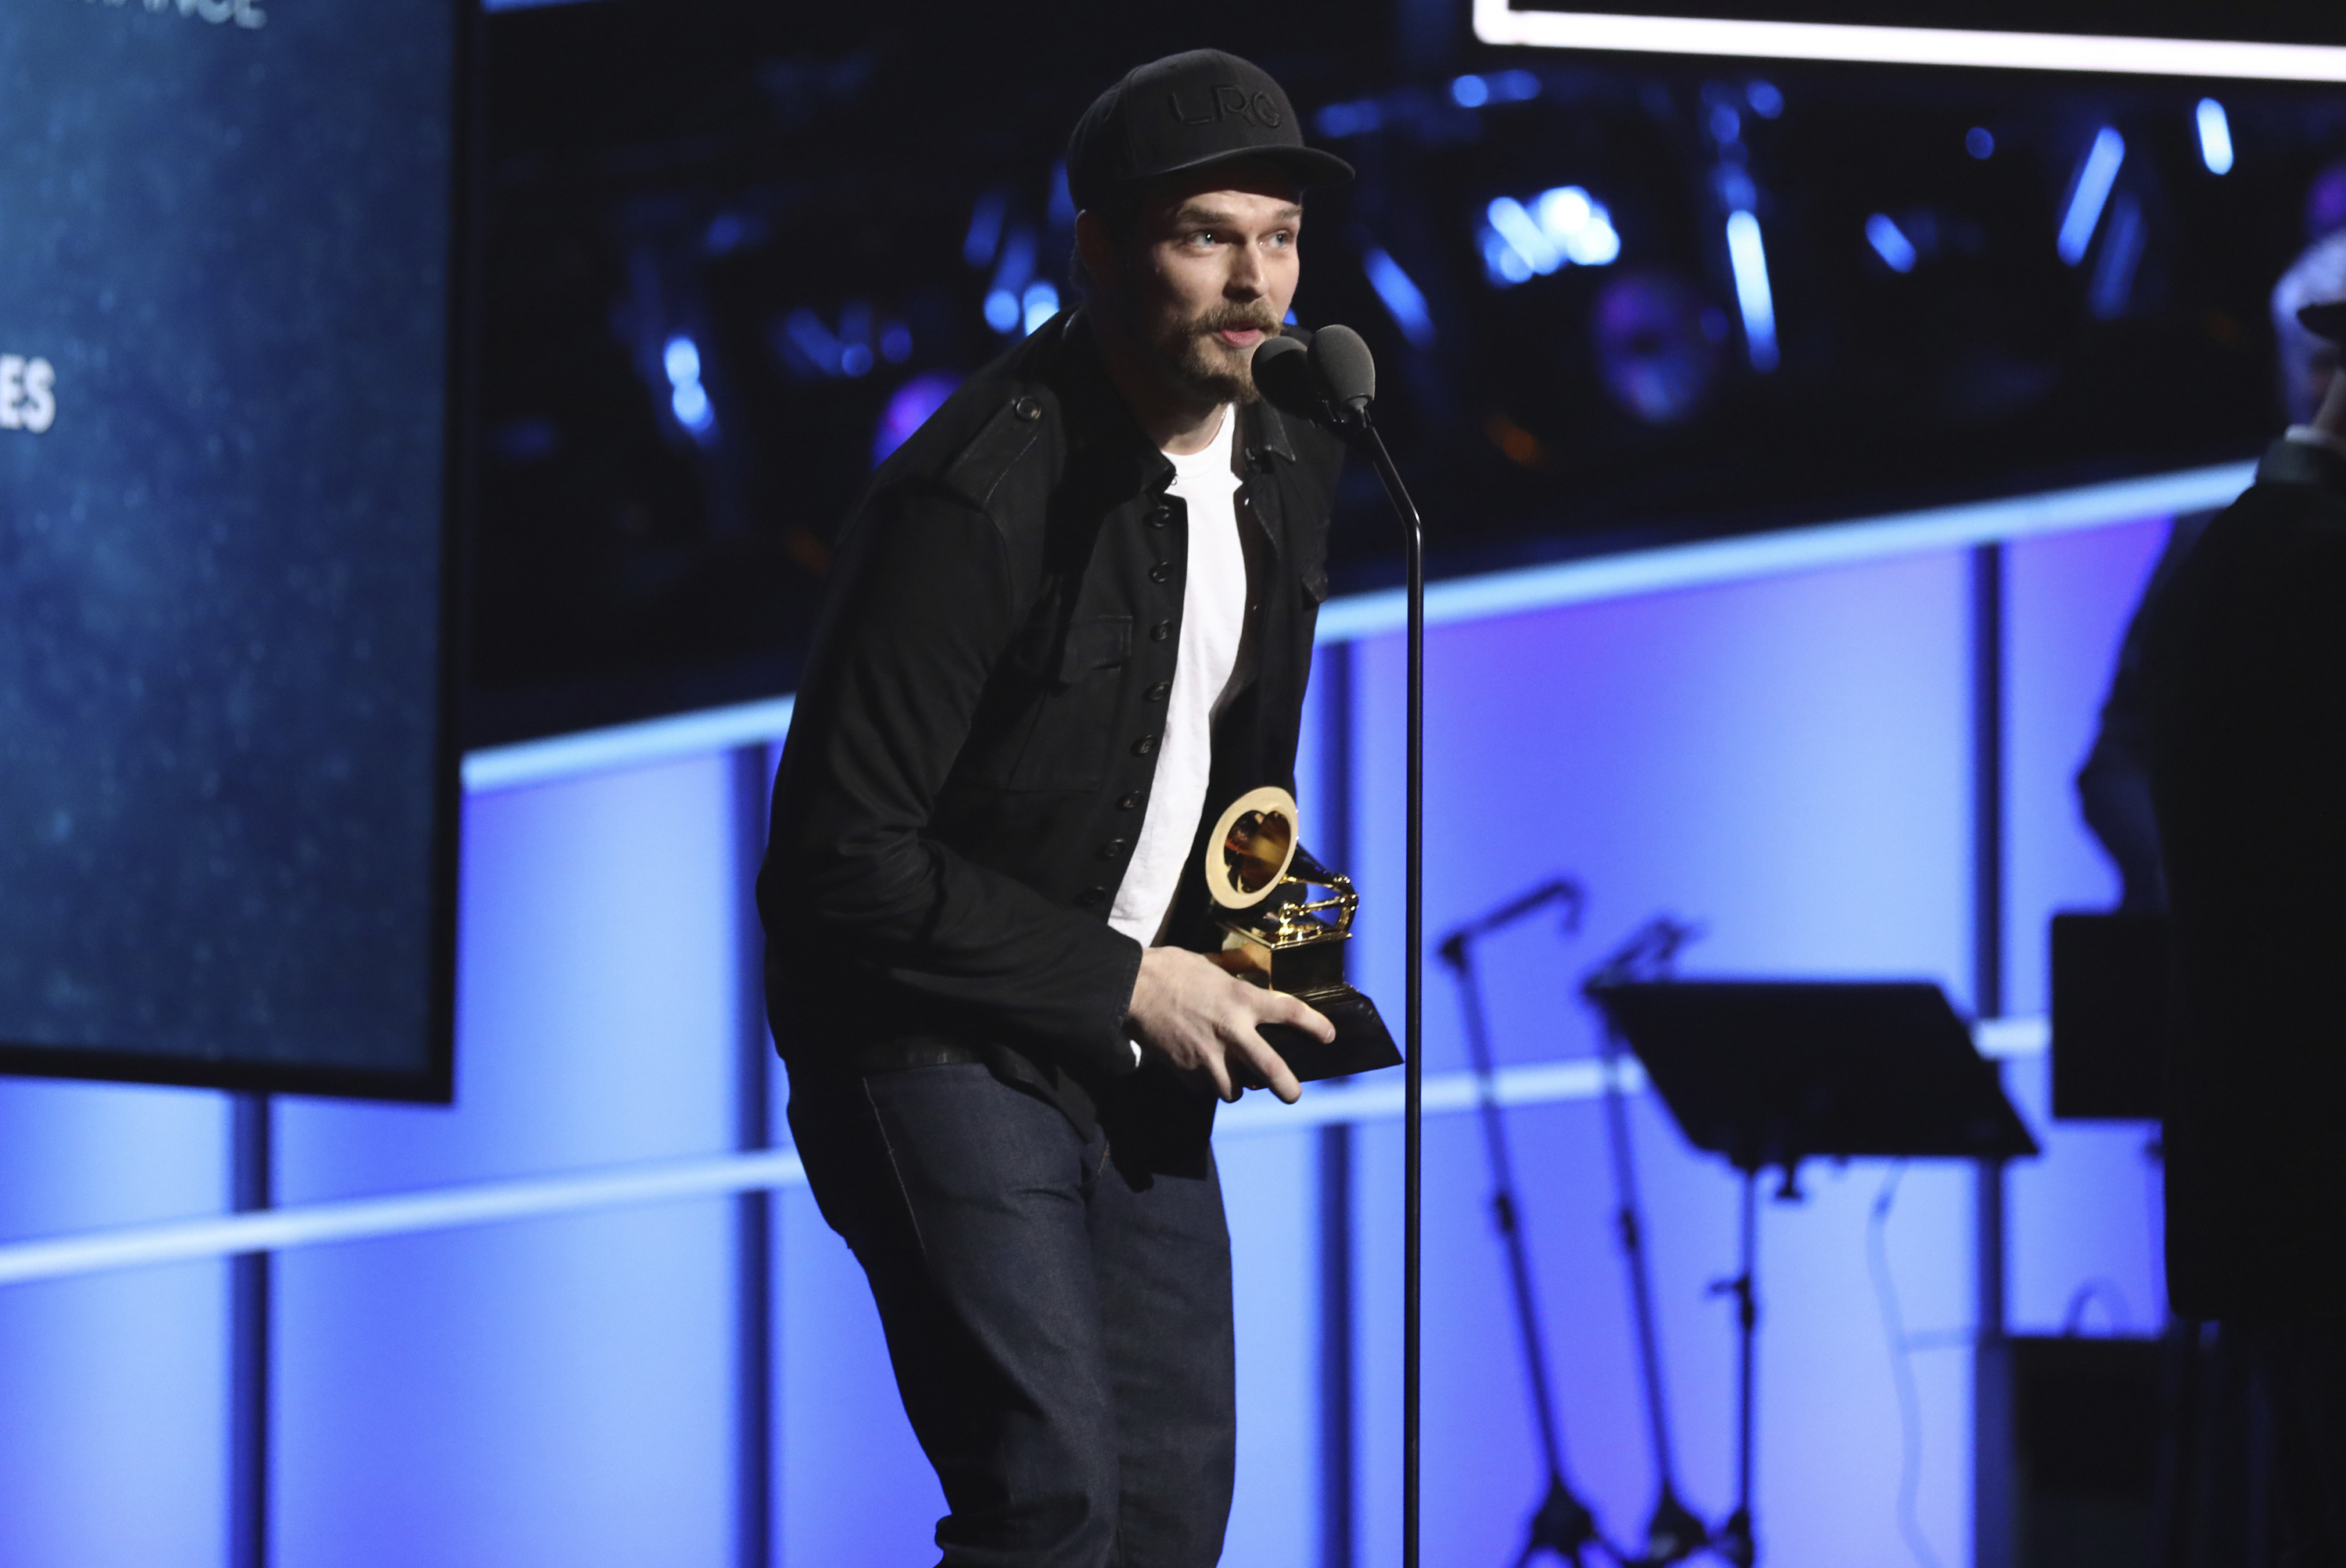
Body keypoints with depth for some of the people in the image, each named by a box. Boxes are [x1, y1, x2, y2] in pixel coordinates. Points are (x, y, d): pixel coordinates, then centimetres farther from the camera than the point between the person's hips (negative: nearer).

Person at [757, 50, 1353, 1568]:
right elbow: (840, 855, -22)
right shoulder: (977, 499, -22)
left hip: (1136, 1056, 8)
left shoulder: (1292, 464, 3)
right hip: (939, 1038, -8)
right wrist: (1123, 981, -18)